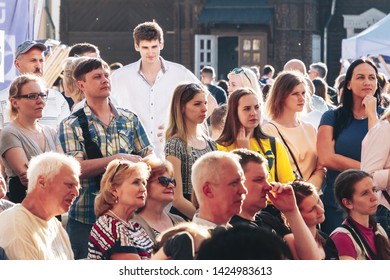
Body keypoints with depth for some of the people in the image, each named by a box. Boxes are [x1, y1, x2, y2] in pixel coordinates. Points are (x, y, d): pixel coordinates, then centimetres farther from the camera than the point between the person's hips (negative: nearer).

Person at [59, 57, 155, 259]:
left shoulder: (129, 119, 11)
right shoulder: (71, 125, -1)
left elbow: (150, 157, 9)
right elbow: (78, 167, -14)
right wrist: (119, 159, -20)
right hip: (86, 218, -3)